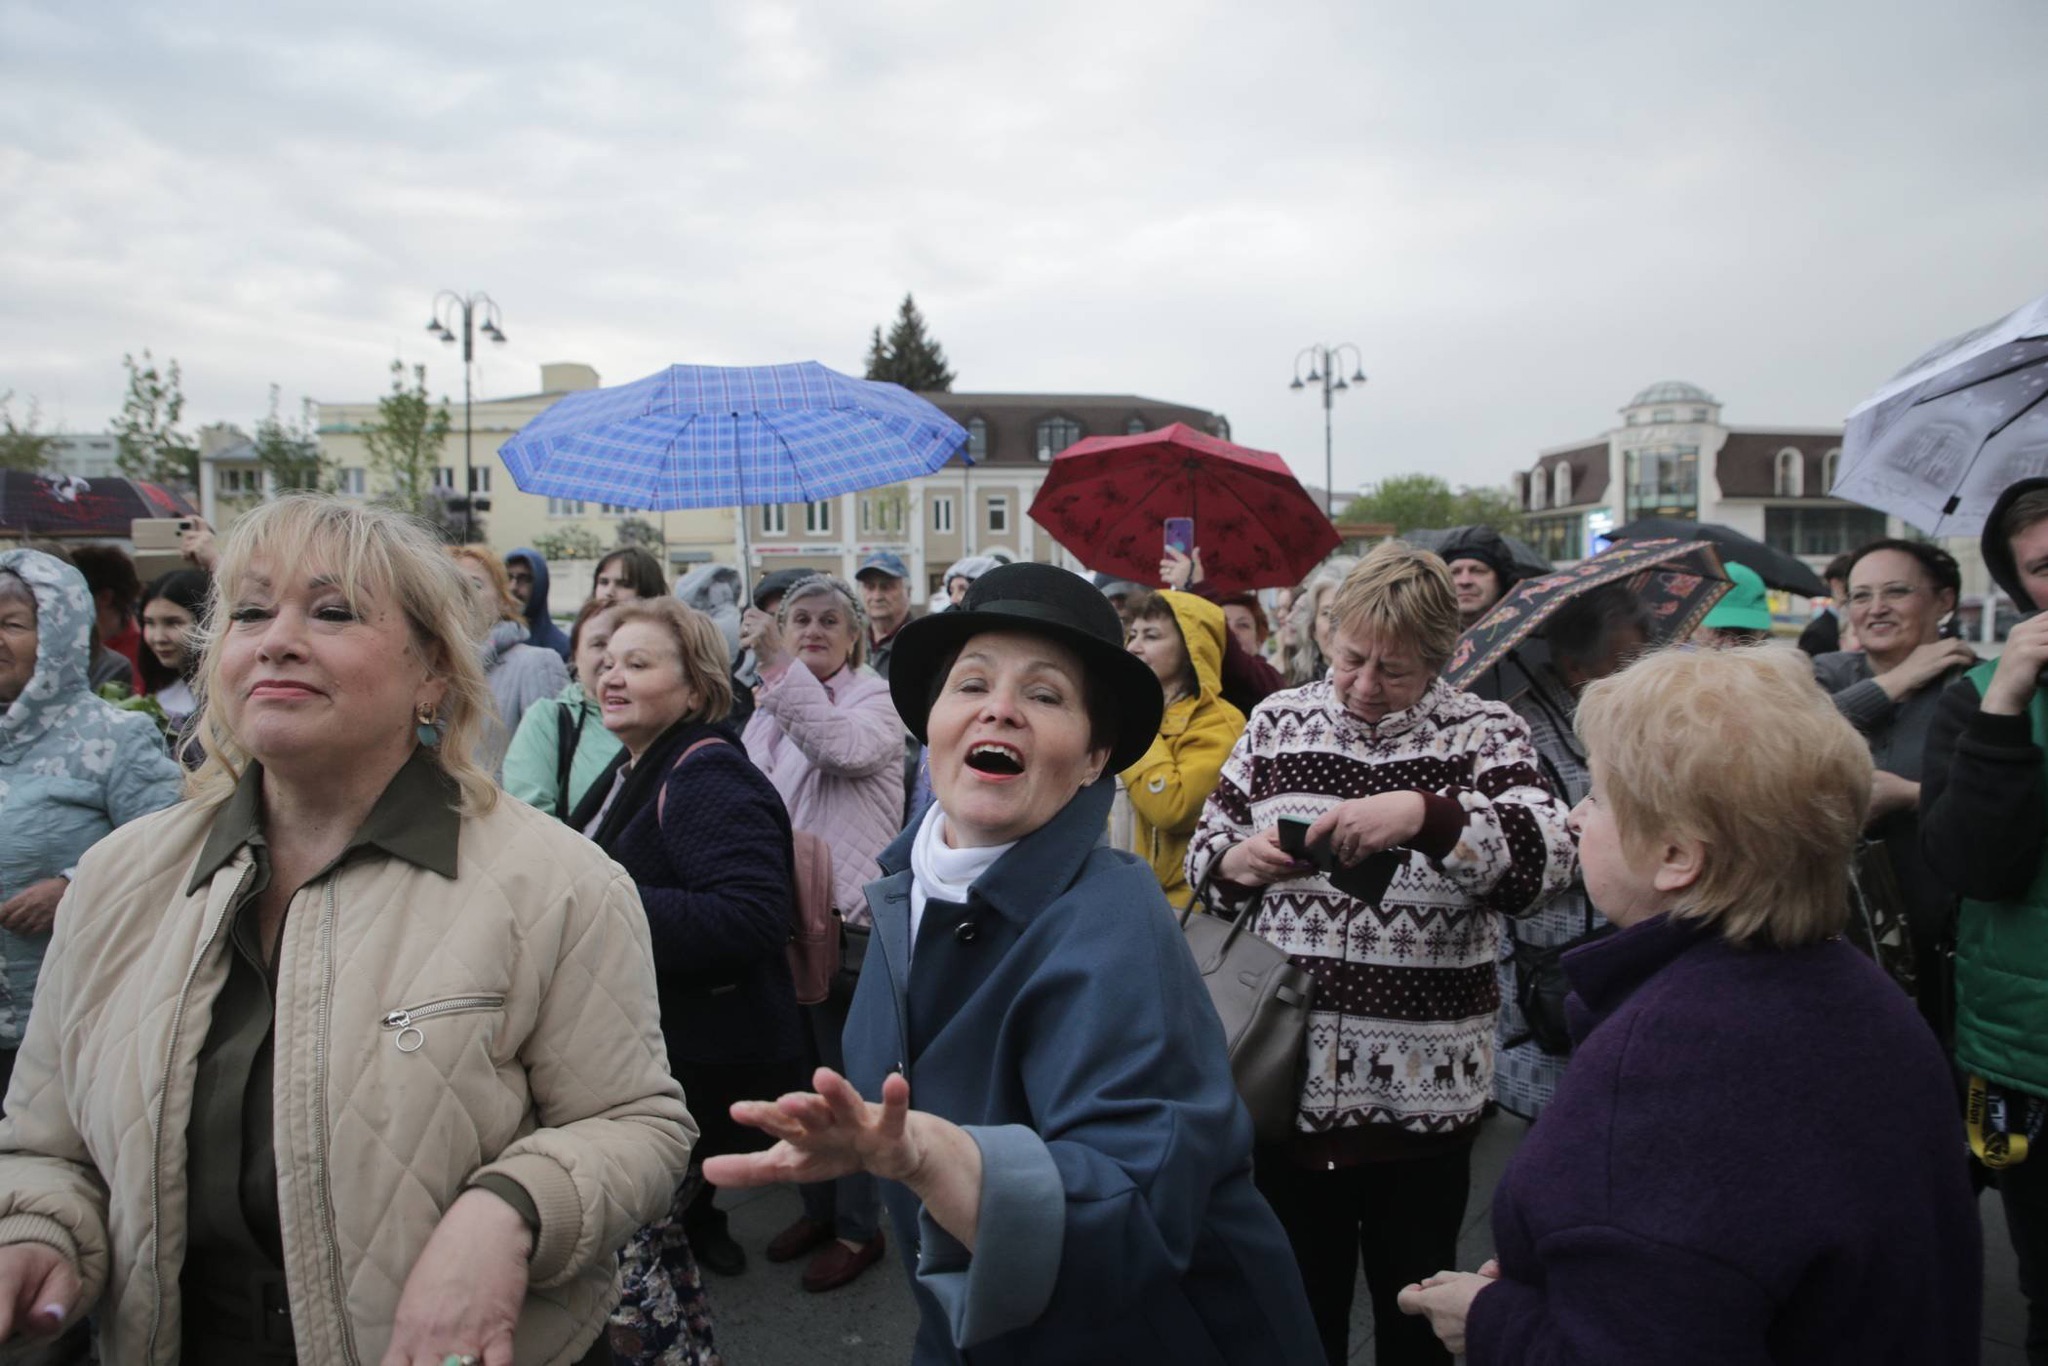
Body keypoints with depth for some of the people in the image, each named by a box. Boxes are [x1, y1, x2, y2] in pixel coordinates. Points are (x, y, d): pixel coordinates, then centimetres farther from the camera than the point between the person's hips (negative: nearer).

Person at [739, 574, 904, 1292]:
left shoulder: (875, 698, -6)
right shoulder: (770, 706, 13)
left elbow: (845, 745, -29)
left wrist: (780, 667, -34)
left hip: (849, 915, -6)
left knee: (848, 1076, 3)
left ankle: (858, 1227, 20)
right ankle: (819, 1206, 35)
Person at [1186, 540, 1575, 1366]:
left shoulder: (1482, 733, -3)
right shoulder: (1278, 721, 5)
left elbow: (1546, 862, -16)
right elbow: (1204, 854, 11)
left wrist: (1424, 816, -30)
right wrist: (1239, 861, -11)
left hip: (1421, 1090, -2)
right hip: (1285, 1081, 2)